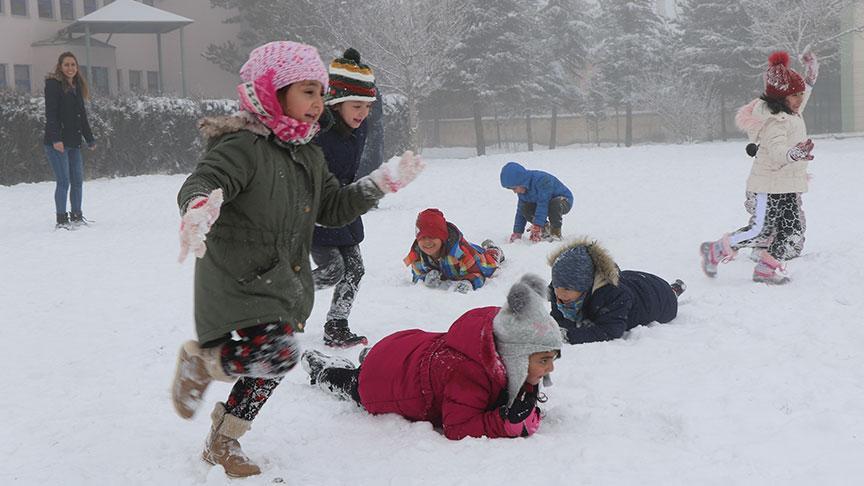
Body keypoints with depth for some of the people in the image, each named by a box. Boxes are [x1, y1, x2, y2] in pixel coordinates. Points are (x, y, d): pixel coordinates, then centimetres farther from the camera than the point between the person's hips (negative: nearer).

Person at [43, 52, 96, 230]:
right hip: (57, 143, -7)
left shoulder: (77, 87, 17)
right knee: (64, 181, -9)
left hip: (74, 142, 7)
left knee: (78, 181, 7)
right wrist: (56, 139, -23)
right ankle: (61, 220, -4)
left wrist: (90, 139, 22)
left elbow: (82, 115, 23)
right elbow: (51, 114, -14)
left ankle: (76, 217, 16)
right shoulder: (53, 85, -6)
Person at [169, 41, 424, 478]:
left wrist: (384, 182, 12)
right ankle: (199, 359, 3)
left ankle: (223, 443, 37)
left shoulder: (308, 156, 11)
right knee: (278, 355, -26)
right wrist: (200, 205, -54)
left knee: (269, 368, 16)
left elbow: (333, 209, 18)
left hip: (286, 285, 9)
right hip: (239, 282, -9)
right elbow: (199, 183, -30)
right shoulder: (242, 146, -17)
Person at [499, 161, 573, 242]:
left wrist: (537, 227, -42)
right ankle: (545, 229, 0)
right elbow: (520, 211, -1)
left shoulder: (541, 180, -33)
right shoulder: (523, 190, -8)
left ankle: (556, 232, -18)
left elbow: (543, 205, -38)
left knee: (555, 204, -41)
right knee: (525, 208, -18)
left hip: (564, 201, -7)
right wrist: (517, 232, -7)